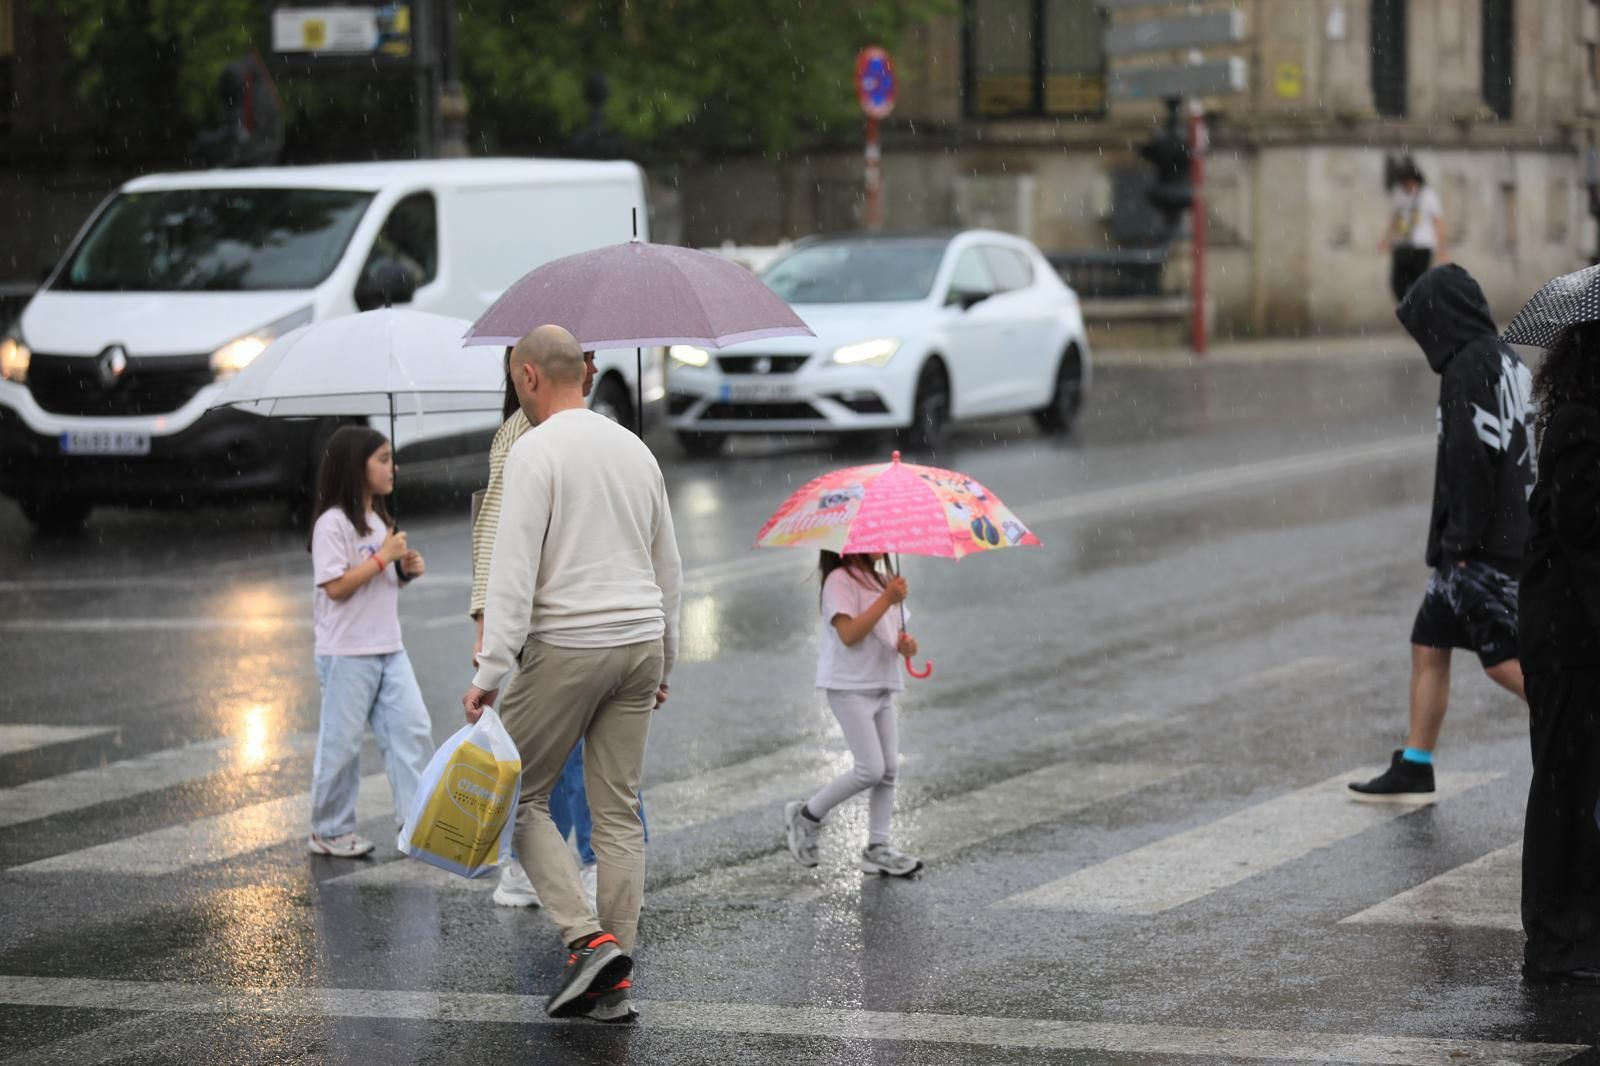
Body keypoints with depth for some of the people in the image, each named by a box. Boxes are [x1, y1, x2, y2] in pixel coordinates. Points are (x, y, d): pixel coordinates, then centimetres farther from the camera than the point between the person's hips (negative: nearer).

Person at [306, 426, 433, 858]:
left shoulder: (378, 521, 12)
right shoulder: (333, 523, -14)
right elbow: (336, 587, -20)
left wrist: (406, 571, 2)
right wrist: (383, 557, -19)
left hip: (388, 648, 8)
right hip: (347, 654, -8)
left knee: (413, 730, 2)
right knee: (341, 742, 1)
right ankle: (329, 831, 12)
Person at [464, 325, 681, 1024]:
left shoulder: (535, 451, -11)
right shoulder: (636, 449, 12)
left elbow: (513, 567, -19)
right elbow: (668, 566, 19)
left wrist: (490, 672, -18)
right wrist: (664, 660, 27)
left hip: (565, 649, -6)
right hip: (639, 645, 7)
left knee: (521, 797, 8)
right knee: (618, 814, 8)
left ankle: (587, 940, -9)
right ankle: (614, 983, 6)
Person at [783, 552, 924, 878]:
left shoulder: (883, 581, 16)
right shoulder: (840, 580, -11)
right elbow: (849, 634, -23)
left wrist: (904, 644, -1)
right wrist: (887, 600, -26)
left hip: (882, 687, 8)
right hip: (850, 688, -8)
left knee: (889, 770, 4)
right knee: (870, 770, -13)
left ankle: (878, 848, 11)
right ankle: (807, 815, 5)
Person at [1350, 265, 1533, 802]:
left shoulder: (1469, 368, -15)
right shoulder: (1508, 361, 14)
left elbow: (1473, 459, -21)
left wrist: (1462, 539, -18)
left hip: (1484, 544, -10)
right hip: (1511, 533, 10)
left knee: (1504, 660, -8)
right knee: (1428, 647, 13)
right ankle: (1413, 769, 17)